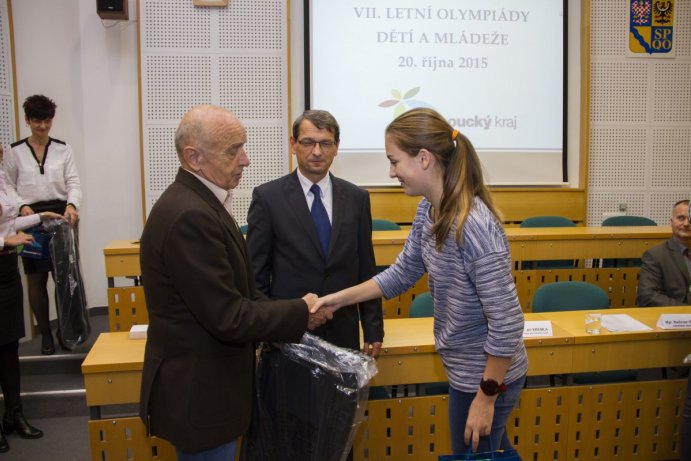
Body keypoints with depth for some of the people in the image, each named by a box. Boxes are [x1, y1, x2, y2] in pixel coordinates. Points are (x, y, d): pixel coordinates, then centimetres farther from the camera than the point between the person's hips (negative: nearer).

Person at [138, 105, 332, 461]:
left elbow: (233, 292, 11)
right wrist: (300, 314, -13)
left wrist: (287, 317, 1)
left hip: (202, 383, 10)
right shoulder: (190, 216, -26)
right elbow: (229, 318, -25)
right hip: (198, 392, -10)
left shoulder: (196, 201, 6)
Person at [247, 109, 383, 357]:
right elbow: (256, 272, -3)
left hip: (344, 333, 3)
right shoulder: (267, 197, -6)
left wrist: (374, 330, 5)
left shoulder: (356, 198, 3)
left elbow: (366, 269, 6)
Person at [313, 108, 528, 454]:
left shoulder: (474, 227, -31)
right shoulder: (428, 209, -4)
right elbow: (402, 273, 9)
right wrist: (338, 299, 6)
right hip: (465, 368, 8)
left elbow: (507, 323, -26)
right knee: (492, 452, 28)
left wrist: (486, 397, -19)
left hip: (486, 375, -8)